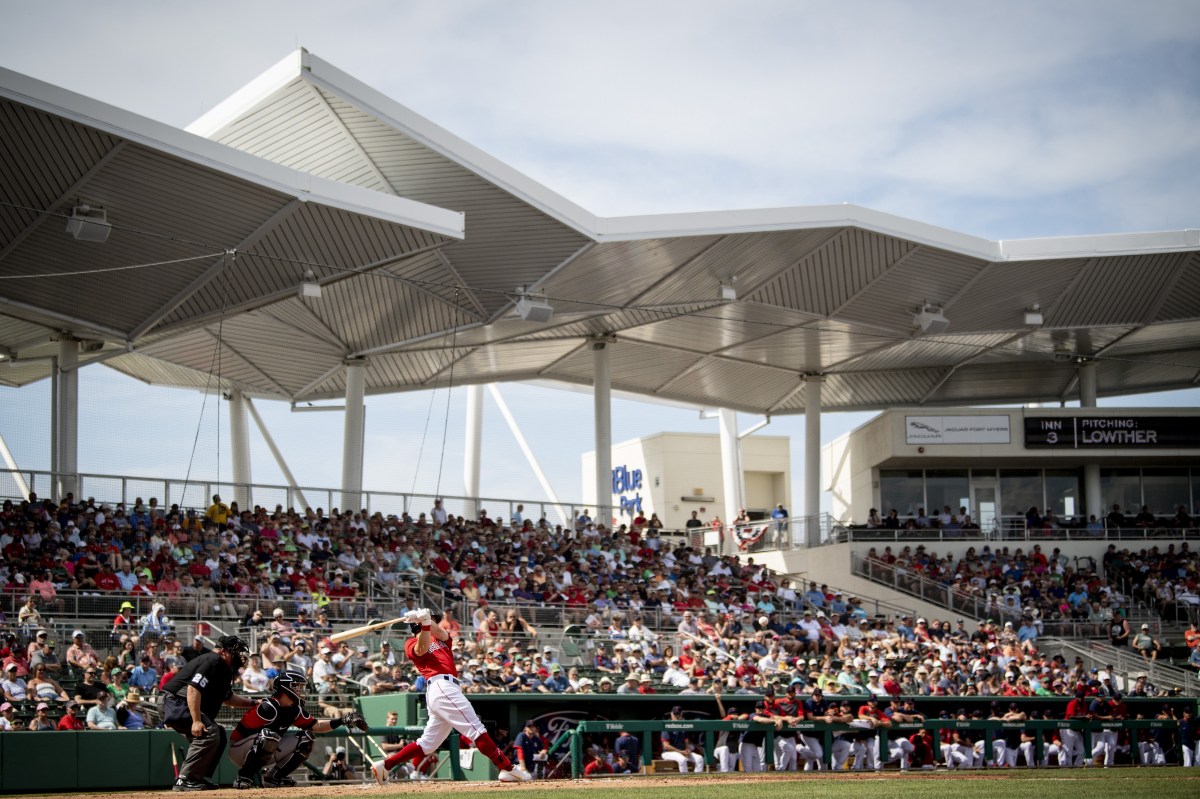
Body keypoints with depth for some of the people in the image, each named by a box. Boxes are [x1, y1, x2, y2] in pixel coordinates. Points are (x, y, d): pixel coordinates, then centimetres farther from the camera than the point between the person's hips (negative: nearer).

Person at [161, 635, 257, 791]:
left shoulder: (223, 669, 15)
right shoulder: (213, 661, -17)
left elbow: (227, 697, 29)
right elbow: (193, 689, -28)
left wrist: (253, 703, 24)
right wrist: (196, 720, -32)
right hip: (176, 703, -11)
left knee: (219, 733, 13)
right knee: (209, 733, -22)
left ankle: (201, 778, 12)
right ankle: (184, 780, -20)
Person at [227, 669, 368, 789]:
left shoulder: (295, 710, 0)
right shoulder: (268, 708, -26)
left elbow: (316, 726, 5)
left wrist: (343, 721, -7)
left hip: (265, 752, 8)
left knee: (306, 739, -2)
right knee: (269, 736, -38)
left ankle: (273, 777, 2)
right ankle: (243, 778, -25)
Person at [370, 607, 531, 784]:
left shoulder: (440, 639, 28)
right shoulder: (412, 644, 10)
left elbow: (440, 633, 4)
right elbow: (422, 649, -14)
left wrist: (427, 621, -16)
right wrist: (424, 623, -28)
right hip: (441, 686, -8)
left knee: (428, 743, 10)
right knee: (476, 729, -13)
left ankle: (384, 766, 12)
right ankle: (509, 769, -16)